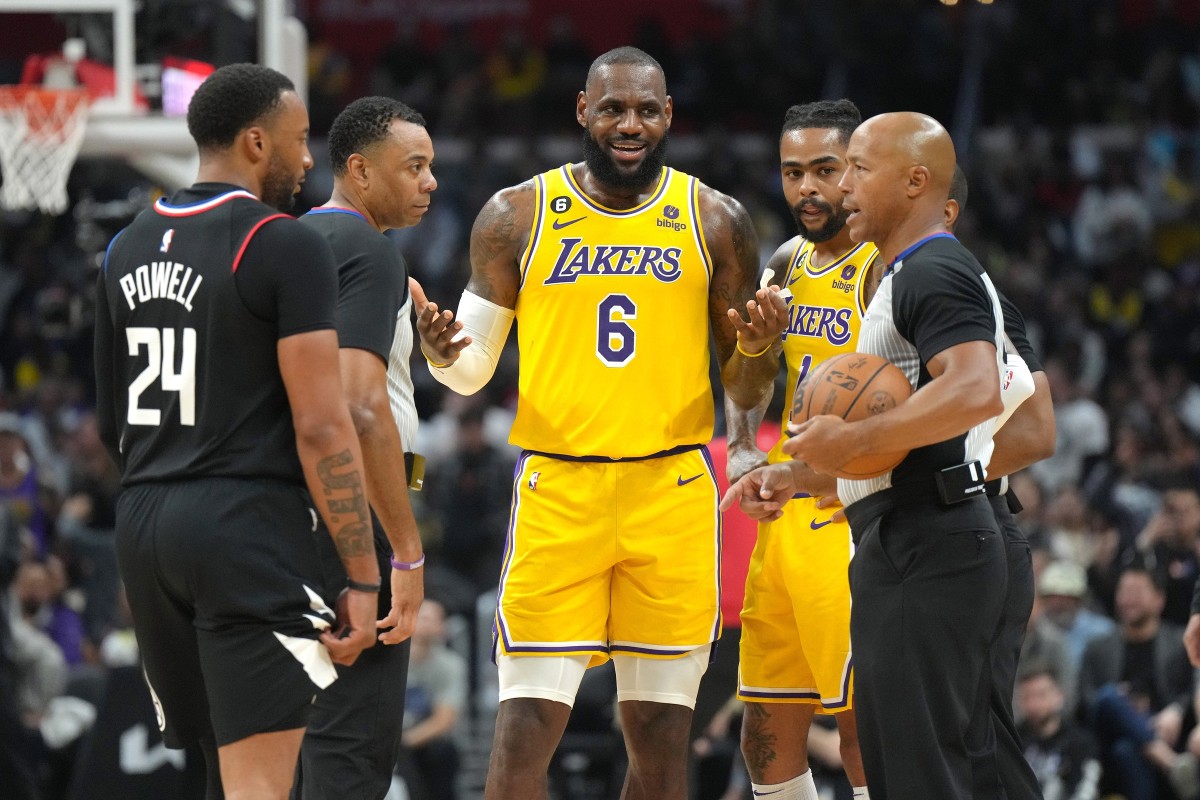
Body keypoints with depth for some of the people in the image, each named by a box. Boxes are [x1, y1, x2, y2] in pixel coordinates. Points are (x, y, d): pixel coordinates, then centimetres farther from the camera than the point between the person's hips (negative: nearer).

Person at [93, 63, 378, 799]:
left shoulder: (127, 251, 13)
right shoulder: (287, 246, -9)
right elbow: (322, 426, -14)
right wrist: (362, 579, -11)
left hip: (143, 521, 8)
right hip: (253, 522, -7)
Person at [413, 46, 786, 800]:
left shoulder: (715, 221, 5)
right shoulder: (517, 216, 3)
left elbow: (744, 392, 10)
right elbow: (475, 371, 9)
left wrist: (757, 350, -13)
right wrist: (445, 352, -14)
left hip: (673, 491, 1)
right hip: (557, 489, -1)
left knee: (661, 731, 3)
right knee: (526, 726, -8)